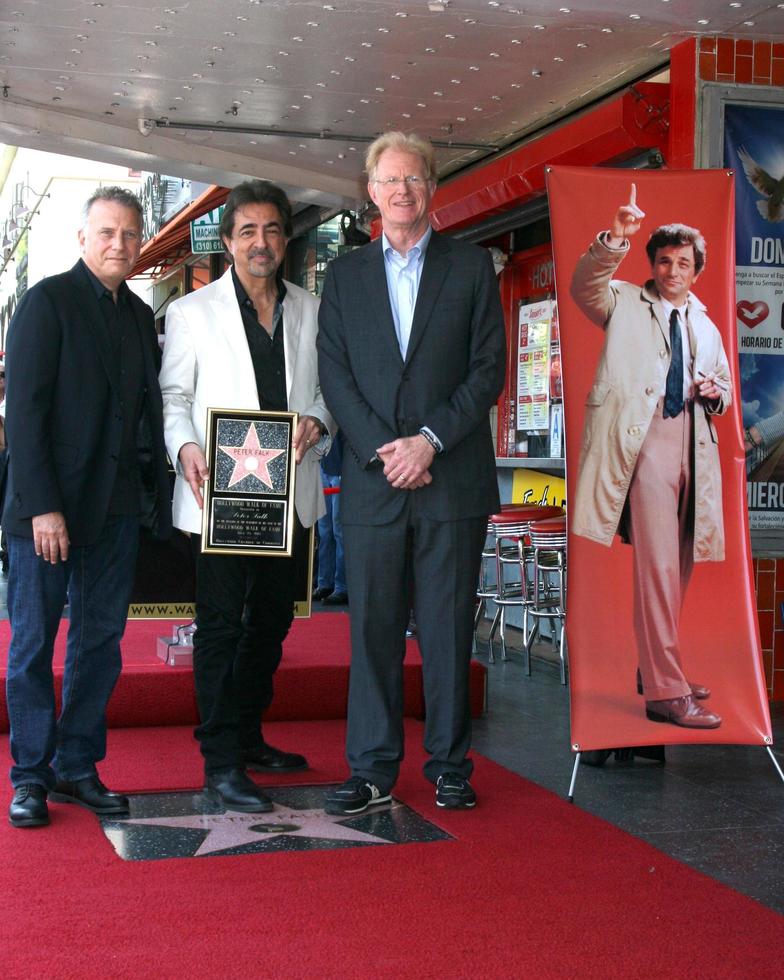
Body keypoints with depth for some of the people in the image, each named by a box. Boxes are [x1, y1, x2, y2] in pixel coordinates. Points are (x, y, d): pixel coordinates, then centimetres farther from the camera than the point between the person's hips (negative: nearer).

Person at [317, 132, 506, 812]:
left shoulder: (472, 266, 8)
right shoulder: (345, 274, 13)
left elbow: (489, 368, 1)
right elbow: (335, 375, 5)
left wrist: (430, 438, -11)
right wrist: (384, 449, -8)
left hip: (454, 477, -1)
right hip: (372, 481, 1)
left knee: (449, 627, 4)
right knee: (373, 627, 3)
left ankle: (449, 766, 14)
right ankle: (373, 768, 11)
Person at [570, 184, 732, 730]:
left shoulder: (706, 328, 25)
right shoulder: (626, 304, 10)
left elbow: (725, 395, 29)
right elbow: (585, 286, -10)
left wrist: (714, 394, 5)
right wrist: (615, 239, -25)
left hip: (693, 447, 6)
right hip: (644, 440, -6)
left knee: (678, 567, 9)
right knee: (658, 566, -12)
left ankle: (658, 669, 22)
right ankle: (666, 693, -12)